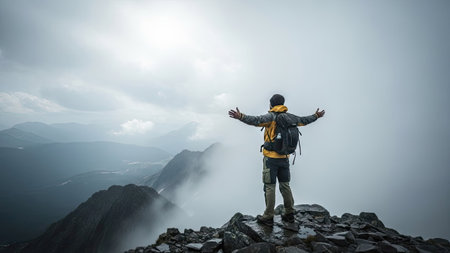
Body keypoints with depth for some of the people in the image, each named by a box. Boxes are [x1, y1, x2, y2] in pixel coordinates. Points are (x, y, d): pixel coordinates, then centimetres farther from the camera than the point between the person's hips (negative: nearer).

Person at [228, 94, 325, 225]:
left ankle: (268, 217, 8)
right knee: (285, 185, 16)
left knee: (269, 187, 1)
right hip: (285, 157, 6)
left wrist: (241, 116, -39)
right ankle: (289, 214, 24)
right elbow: (304, 120, 22)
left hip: (271, 158, -6)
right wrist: (316, 116, 41)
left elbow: (257, 120, -29)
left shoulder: (271, 116, -11)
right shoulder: (290, 118, 8)